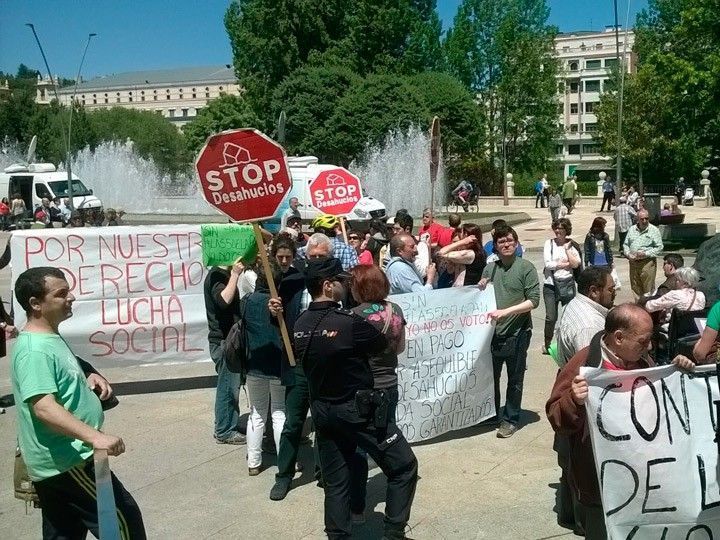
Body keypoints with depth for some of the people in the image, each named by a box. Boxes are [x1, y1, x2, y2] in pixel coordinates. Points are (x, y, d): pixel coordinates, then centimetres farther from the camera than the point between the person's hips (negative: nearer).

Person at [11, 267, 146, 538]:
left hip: (56, 462, 10)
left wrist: (90, 376, 10)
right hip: (67, 461, -10)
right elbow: (44, 407, -32)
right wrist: (94, 436, -41)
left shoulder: (50, 338, 12)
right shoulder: (35, 349, -21)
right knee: (124, 518, -3)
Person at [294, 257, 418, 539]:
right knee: (404, 466, 7)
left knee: (335, 482, 15)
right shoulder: (349, 321, -20)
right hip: (358, 409, -7)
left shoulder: (300, 325, 0)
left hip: (321, 411, 7)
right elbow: (382, 345, -4)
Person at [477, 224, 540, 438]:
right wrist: (480, 289, -4)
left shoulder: (526, 267, -7)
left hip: (517, 333, -4)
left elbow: (534, 300, -13)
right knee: (490, 376, 15)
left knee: (514, 380, 8)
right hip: (492, 331, 4)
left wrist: (505, 311, -20)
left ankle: (510, 419, 21)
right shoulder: (490, 268, 7)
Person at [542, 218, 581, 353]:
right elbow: (548, 264, -10)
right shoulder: (549, 243, 0)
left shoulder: (571, 245, 4)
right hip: (551, 284, -1)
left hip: (567, 283, 2)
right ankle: (547, 344, 16)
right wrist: (566, 264, -6)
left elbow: (575, 264, -9)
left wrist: (567, 248, -7)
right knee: (551, 317, -1)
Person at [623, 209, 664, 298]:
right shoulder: (632, 229, 12)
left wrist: (646, 254, -17)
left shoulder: (654, 230, -3)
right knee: (635, 288, 11)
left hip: (647, 262, -5)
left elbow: (659, 247, -6)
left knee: (648, 289, -4)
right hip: (633, 263, 5)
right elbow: (625, 244, 16)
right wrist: (628, 254, -2)